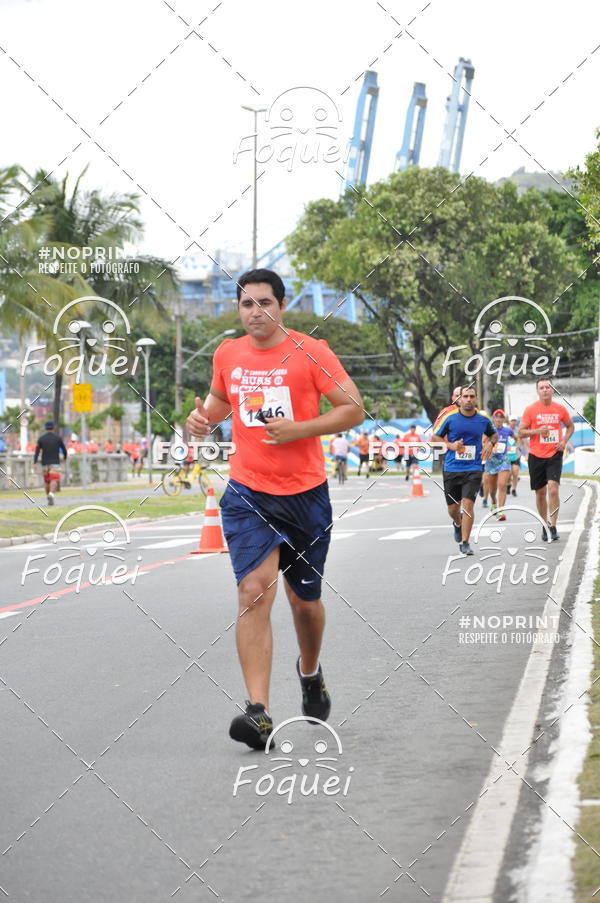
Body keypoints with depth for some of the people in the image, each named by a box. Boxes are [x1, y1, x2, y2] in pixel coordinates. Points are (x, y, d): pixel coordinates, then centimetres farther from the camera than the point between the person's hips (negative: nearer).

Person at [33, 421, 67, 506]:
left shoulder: (41, 438, 2)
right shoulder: (58, 438, -1)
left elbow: (37, 451, -6)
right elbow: (64, 449, 8)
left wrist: (34, 463, -9)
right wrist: (65, 457, 28)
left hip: (45, 463, 2)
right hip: (55, 463, -2)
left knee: (46, 481, 18)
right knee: (54, 480, -11)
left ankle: (48, 497, 24)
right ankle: (51, 494, -35)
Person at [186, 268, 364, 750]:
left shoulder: (309, 352, -7)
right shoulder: (227, 354, 5)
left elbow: (353, 409, -7)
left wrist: (297, 429, -19)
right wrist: (204, 416, 2)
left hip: (305, 494, -1)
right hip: (248, 495, 1)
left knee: (305, 599, 13)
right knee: (254, 592, -17)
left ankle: (310, 671, 46)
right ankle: (258, 711, -22)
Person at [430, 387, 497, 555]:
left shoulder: (483, 419, 2)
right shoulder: (449, 418, -4)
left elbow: (493, 435, 21)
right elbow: (434, 438, 4)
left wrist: (491, 444, -1)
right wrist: (450, 445, -13)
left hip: (473, 469, -1)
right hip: (451, 470, 1)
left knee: (467, 504, -16)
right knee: (453, 508, 8)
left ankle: (464, 543, -9)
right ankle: (458, 524, 45)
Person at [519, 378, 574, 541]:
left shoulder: (560, 409, 3)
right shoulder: (530, 410, -2)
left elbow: (570, 426, 18)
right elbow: (521, 432, 0)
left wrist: (564, 441, 1)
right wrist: (537, 431, -17)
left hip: (554, 455, 0)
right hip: (536, 456, 0)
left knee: (553, 488, -16)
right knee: (540, 492, 7)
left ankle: (553, 527, -12)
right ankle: (545, 526, 22)